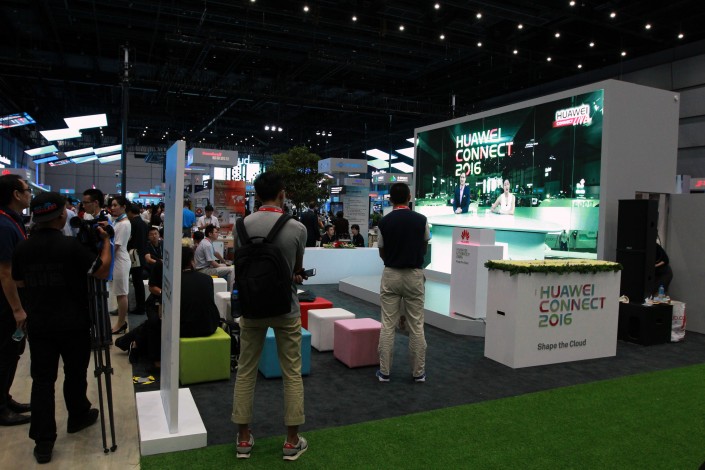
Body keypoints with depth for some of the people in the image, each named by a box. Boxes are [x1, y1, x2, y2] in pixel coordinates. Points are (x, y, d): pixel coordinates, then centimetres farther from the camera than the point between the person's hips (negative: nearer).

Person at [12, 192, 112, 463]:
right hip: (73, 323, -3)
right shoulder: (71, 245, -18)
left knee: (42, 379, 6)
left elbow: (18, 282, 12)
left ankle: (43, 441, 7)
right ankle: (77, 417, 35)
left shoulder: (22, 248, -2)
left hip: (38, 324, 3)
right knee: (75, 373, 16)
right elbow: (102, 272, -12)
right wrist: (106, 241, -3)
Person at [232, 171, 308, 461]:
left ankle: (244, 438, 22)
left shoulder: (244, 225, -5)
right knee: (292, 374, 9)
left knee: (246, 372, 14)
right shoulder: (297, 228, -11)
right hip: (286, 308, -2)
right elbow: (297, 270, 4)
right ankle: (292, 441, 17)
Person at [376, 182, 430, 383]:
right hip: (414, 275, 0)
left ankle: (385, 371, 10)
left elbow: (382, 252, 7)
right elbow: (424, 247, 9)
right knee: (416, 326, 7)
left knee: (387, 325, 5)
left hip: (390, 275, 0)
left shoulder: (385, 221, -4)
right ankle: (418, 372, 14)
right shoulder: (421, 220, -5)